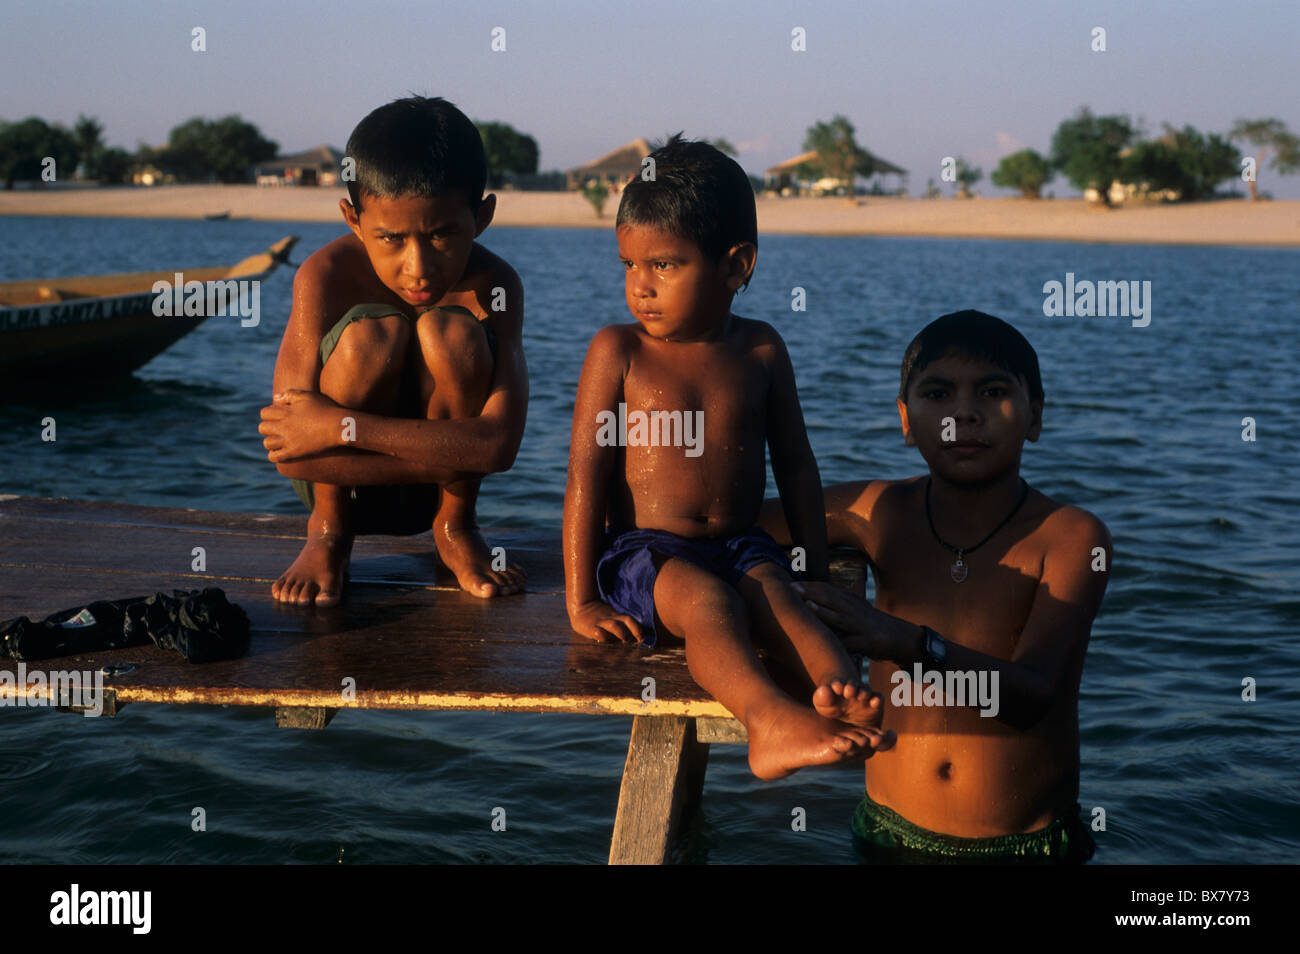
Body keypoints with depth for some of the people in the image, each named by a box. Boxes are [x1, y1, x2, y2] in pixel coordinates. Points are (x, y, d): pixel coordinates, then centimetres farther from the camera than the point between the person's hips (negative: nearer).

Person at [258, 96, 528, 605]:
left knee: (450, 331, -27)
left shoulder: (492, 286, -22)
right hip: (340, 482, -1)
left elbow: (499, 442, -35)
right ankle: (329, 530, -5)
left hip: (430, 492, 1)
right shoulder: (327, 276, -24)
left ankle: (454, 526, -4)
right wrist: (461, 455, -32)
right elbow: (289, 452, -30)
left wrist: (340, 426, -38)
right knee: (372, 334, -30)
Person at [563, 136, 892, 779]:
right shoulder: (618, 351, -1)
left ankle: (839, 688, -59)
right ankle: (770, 718, -62)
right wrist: (582, 602, -9)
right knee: (706, 599, -35)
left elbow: (795, 465, 15)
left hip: (739, 548, 3)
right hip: (644, 553, -3)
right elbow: (587, 473, -4)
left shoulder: (761, 351, 8)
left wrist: (817, 570, 11)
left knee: (774, 593, -30)